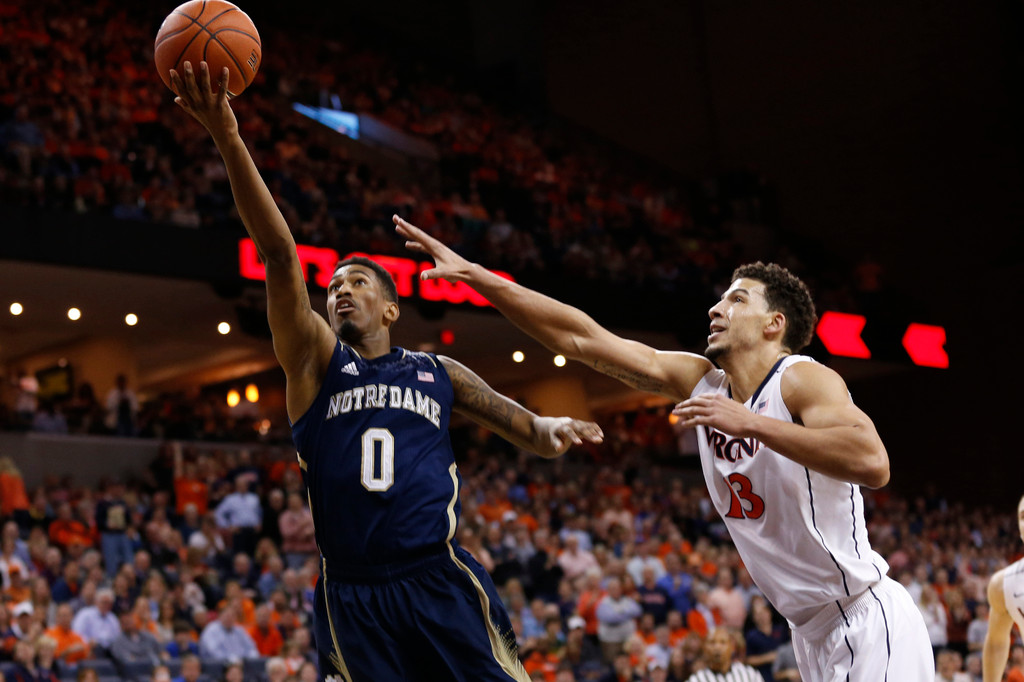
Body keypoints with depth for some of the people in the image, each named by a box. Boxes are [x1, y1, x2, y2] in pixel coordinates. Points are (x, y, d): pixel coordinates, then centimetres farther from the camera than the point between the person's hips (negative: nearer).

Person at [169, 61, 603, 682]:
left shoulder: (437, 372, 15)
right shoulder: (315, 360, 8)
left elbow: (524, 428, 17)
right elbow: (280, 257, -4)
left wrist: (552, 429, -9)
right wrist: (230, 141, -15)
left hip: (442, 584, 1)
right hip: (354, 601, 0)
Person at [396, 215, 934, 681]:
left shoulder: (802, 380, -14)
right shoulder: (700, 381, 5)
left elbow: (873, 464, -34)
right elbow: (581, 338, 5)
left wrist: (752, 423, -31)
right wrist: (473, 275, 3)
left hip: (869, 622, -7)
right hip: (815, 630, 7)